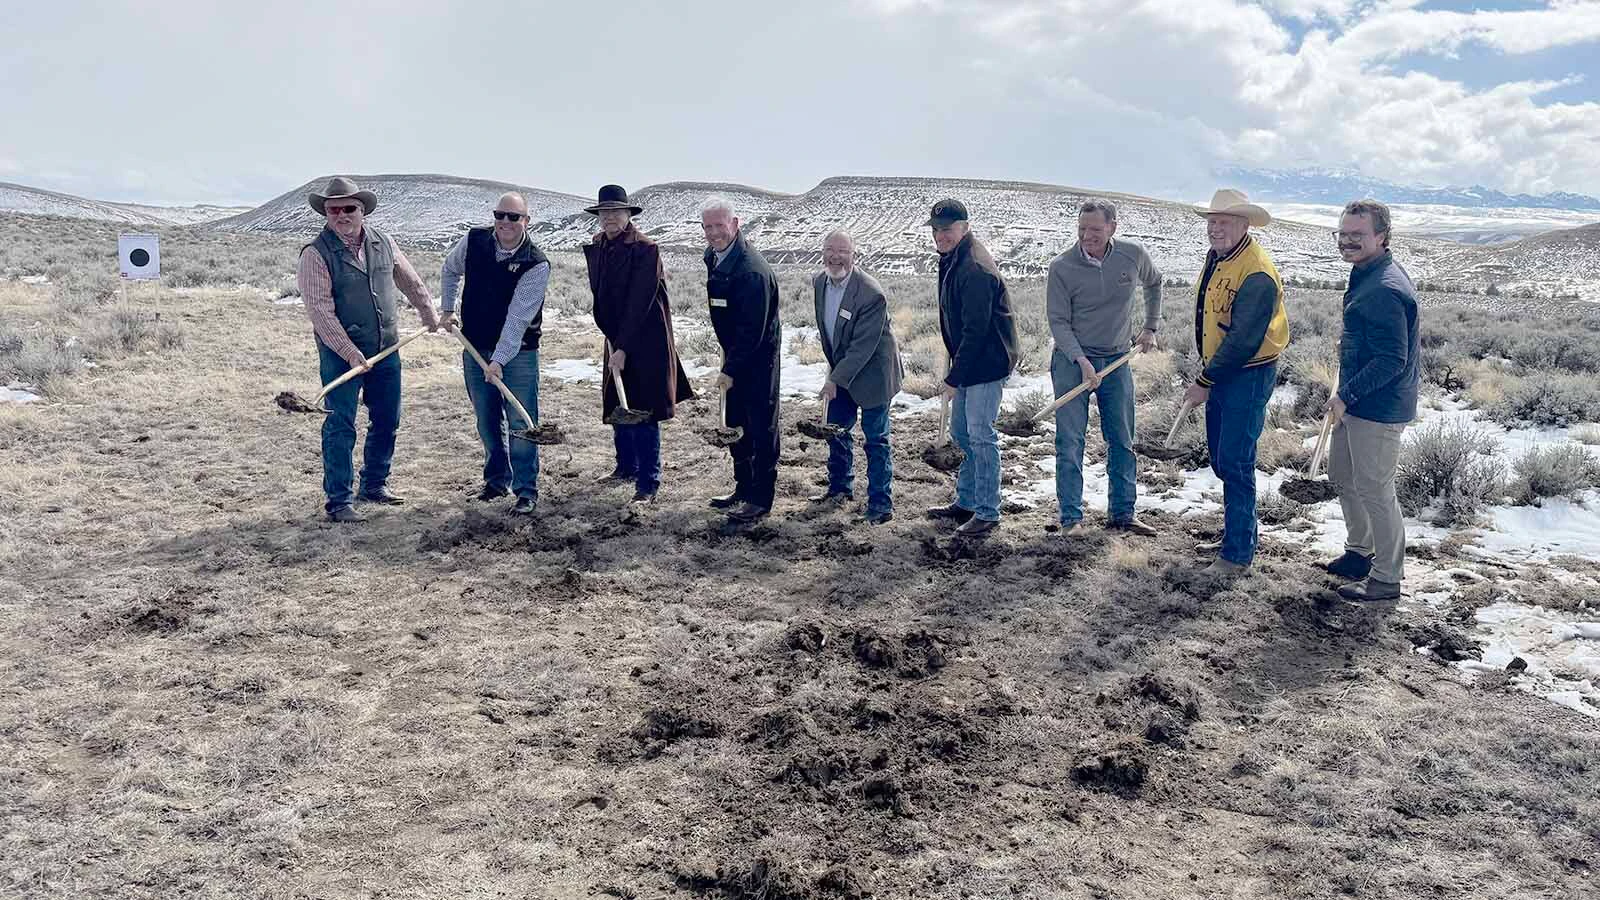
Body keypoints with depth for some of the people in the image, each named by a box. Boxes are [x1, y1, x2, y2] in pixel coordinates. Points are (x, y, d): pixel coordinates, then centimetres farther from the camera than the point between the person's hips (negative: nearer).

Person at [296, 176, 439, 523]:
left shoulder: (383, 243, 5)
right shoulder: (316, 254, -11)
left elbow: (410, 281, 22)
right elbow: (320, 310, -17)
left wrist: (429, 312, 27)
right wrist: (349, 352, -22)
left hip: (385, 350, 6)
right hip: (340, 352, -6)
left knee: (387, 420, 14)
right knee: (340, 426, -3)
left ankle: (374, 485, 31)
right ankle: (338, 500, 5)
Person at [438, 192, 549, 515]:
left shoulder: (536, 265, -18)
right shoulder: (474, 241, -4)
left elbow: (518, 318, -23)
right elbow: (449, 270, 19)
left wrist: (499, 361, -27)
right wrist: (448, 310, 12)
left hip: (518, 352, -4)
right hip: (475, 348, 5)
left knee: (521, 423, -6)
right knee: (487, 420, 14)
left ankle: (526, 491, 3)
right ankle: (497, 479, 30)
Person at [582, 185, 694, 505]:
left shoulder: (645, 249, -15)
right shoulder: (595, 248, 7)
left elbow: (639, 302, -19)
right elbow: (600, 296, 13)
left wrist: (622, 347, -21)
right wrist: (612, 341, 8)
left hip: (646, 341, -7)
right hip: (616, 338, 7)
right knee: (618, 406, 16)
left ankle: (648, 485, -1)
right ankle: (626, 467, 34)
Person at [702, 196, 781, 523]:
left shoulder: (752, 270, -25)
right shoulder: (713, 256, 5)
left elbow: (753, 330, -25)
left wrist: (731, 369, -22)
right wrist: (728, 360, 18)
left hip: (758, 357, -10)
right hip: (734, 352, 10)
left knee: (761, 428, 0)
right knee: (736, 425, 17)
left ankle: (761, 499, 8)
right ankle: (743, 489, 29)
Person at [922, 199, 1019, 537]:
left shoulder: (975, 269, -23)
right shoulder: (951, 260, 9)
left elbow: (975, 330, -24)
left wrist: (954, 378, -20)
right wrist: (956, 371, 16)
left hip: (986, 364, -10)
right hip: (968, 362, 10)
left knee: (980, 436, -5)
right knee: (961, 433, 17)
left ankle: (987, 513, 5)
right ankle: (966, 503, 30)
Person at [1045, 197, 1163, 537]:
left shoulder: (1133, 255, -4)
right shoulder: (1062, 267, -13)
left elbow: (1154, 283, 19)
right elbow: (1058, 322, -11)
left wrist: (1151, 327, 14)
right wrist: (1081, 361, -23)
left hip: (1118, 360, 3)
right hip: (1072, 359, -3)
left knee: (1122, 441, 9)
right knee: (1070, 441, -4)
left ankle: (1122, 513, 21)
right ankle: (1071, 517, 5)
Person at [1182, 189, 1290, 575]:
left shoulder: (1256, 274, -21)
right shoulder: (1217, 257, 9)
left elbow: (1242, 340, -23)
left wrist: (1204, 382, -17)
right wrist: (1207, 374, 15)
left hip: (1248, 376, -10)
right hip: (1220, 372, 10)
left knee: (1236, 464, -6)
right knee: (1220, 459, 18)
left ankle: (1238, 553, 3)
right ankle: (1237, 532, 33)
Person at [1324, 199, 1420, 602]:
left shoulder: (1384, 290, -24)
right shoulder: (1368, 274, 10)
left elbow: (1391, 360, -26)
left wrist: (1346, 395, -21)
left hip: (1379, 408, -11)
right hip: (1356, 402, 11)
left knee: (1374, 490, 0)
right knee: (1341, 475, 22)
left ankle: (1386, 579, 13)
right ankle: (1359, 552, 39)